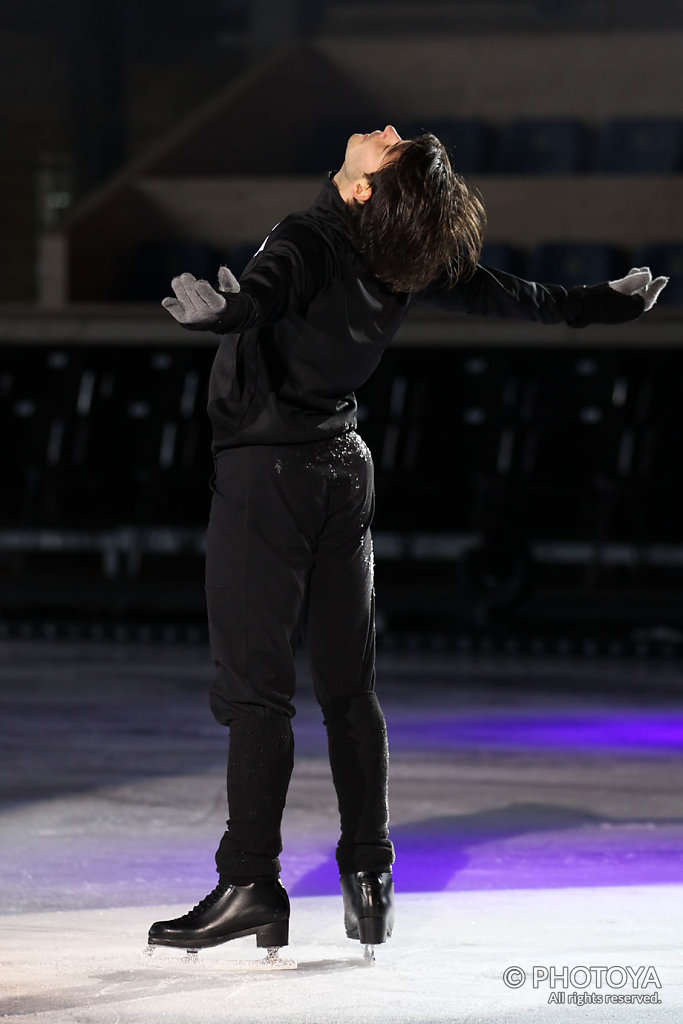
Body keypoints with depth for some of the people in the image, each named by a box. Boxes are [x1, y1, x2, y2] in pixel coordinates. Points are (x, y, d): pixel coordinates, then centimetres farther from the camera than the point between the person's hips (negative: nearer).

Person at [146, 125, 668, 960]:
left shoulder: (309, 243, -19)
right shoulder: (412, 263, -1)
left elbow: (266, 288, -42)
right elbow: (513, 295, 13)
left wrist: (224, 311, -64)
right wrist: (607, 302, 29)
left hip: (268, 469, -6)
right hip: (342, 465, 6)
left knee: (253, 685, -6)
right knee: (348, 684, 11)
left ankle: (251, 884, -9)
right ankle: (369, 879, 13)